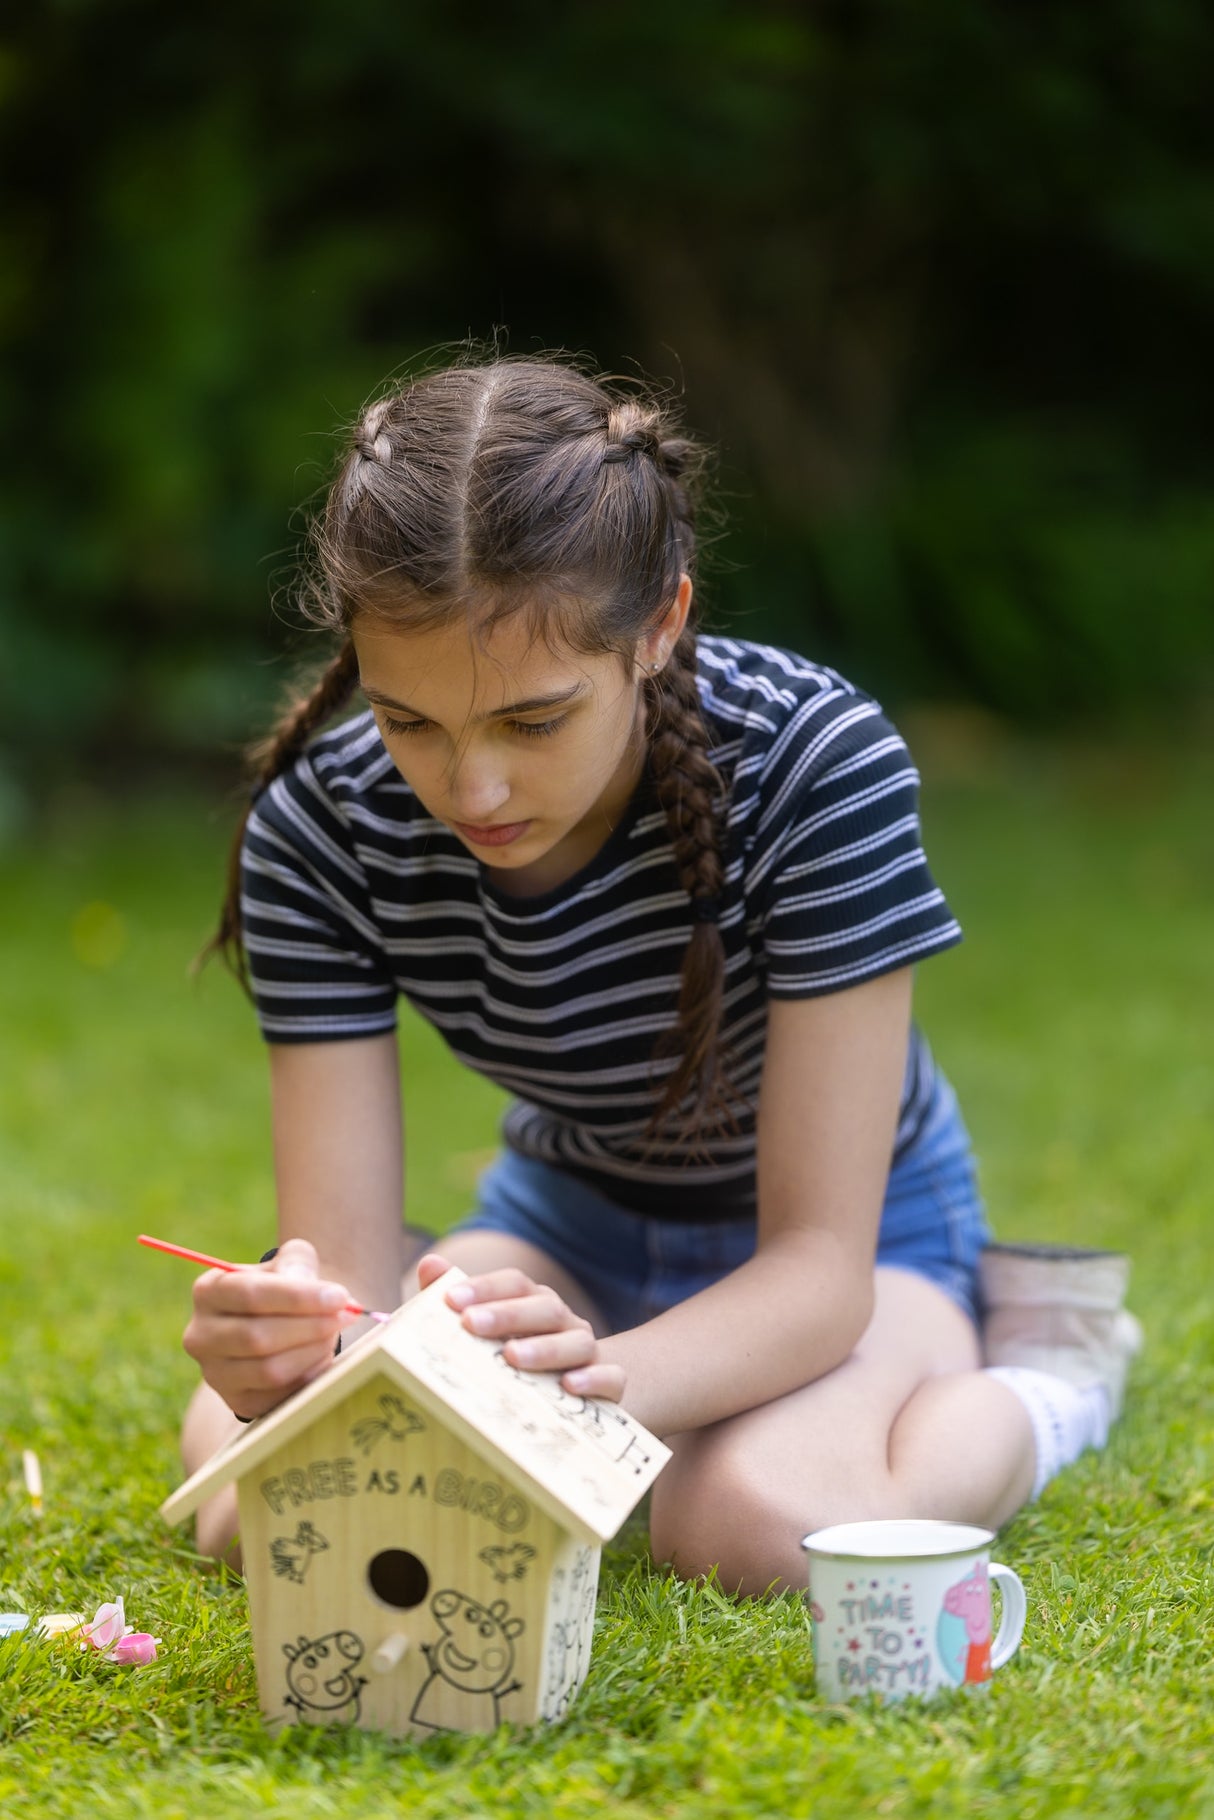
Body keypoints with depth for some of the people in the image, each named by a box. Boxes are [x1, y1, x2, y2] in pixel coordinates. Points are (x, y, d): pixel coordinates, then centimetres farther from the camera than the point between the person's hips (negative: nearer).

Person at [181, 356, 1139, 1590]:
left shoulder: (815, 761, -33)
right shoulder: (320, 829, -24)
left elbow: (820, 1260, -32)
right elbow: (346, 1269, -25)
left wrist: (603, 1378, -54)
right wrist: (284, 1347, -51)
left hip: (841, 1225, -3)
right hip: (571, 1219, 4)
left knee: (761, 1524, -35)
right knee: (241, 1481, -21)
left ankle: (1052, 1377, 0)